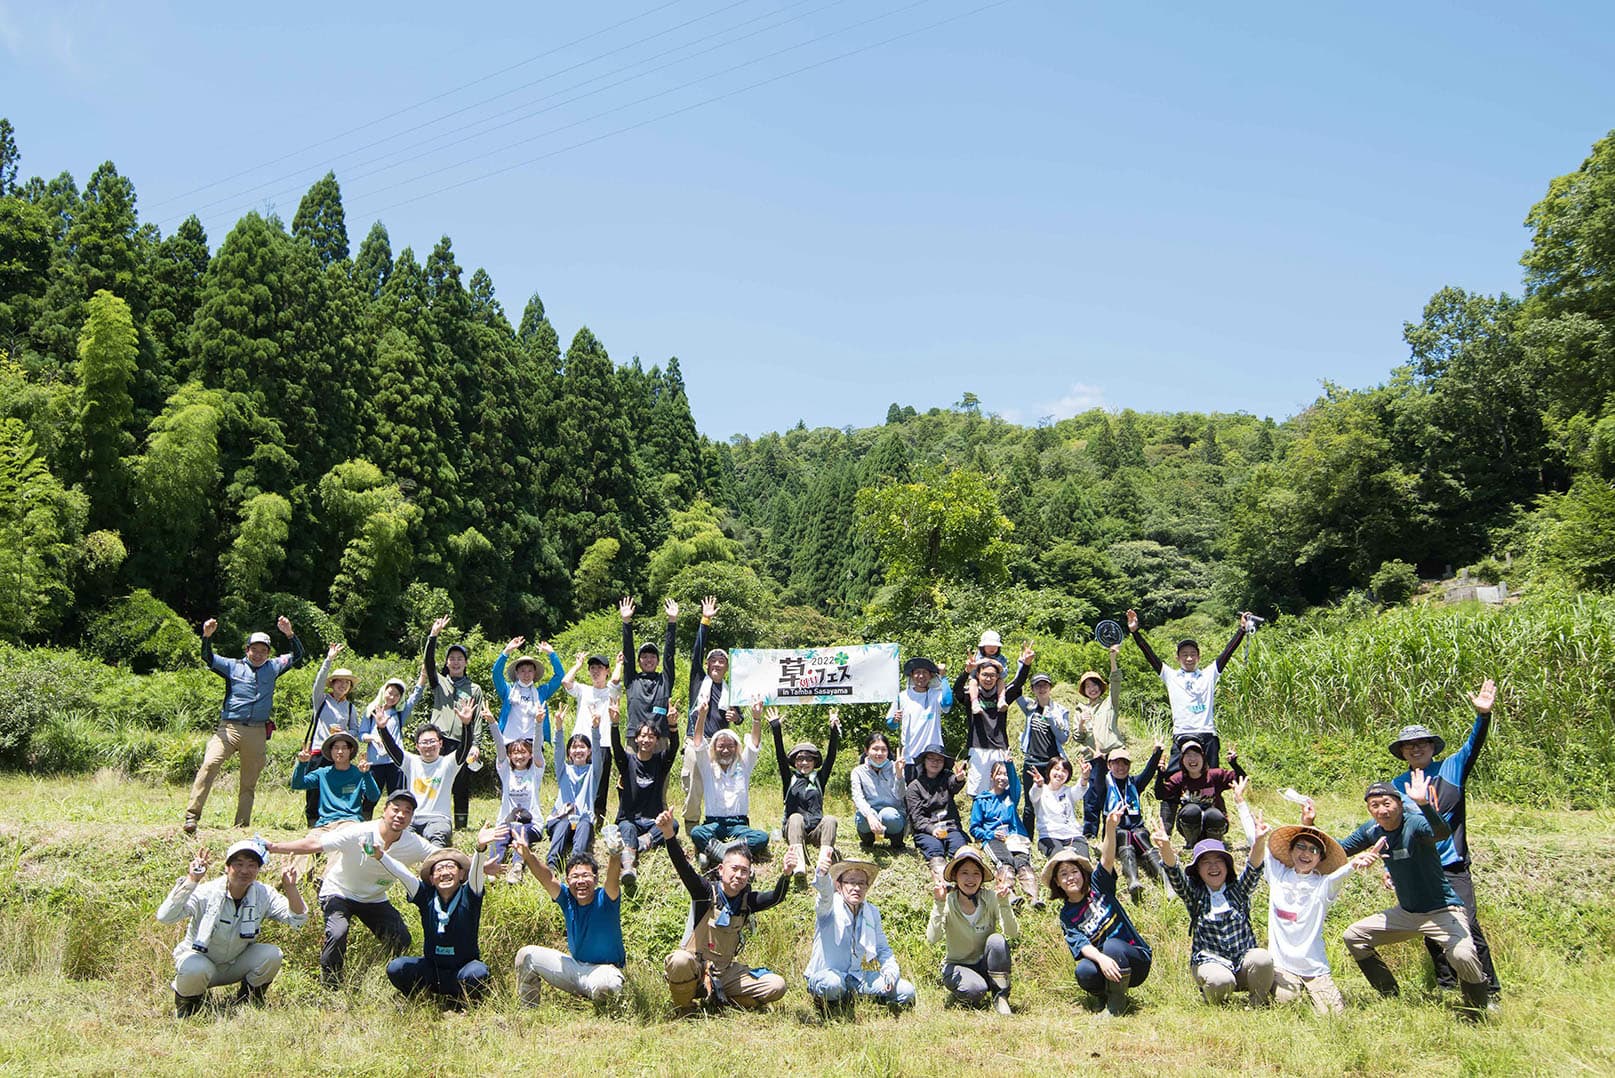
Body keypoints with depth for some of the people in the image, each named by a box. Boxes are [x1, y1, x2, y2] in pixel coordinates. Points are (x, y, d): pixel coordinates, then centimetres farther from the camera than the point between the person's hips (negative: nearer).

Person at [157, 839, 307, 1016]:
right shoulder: (206, 893, -24)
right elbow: (164, 917, -38)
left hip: (237, 965, 3)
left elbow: (298, 920, -16)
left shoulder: (263, 894, -12)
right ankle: (185, 1005, 0)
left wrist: (290, 887, -32)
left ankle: (248, 1001, 5)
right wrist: (191, 880, -46)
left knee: (272, 955, -24)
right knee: (195, 970, -37)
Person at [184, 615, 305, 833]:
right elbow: (208, 658, 2)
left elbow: (297, 656, 15)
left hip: (258, 733, 2)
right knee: (209, 765, -22)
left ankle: (241, 827, 10)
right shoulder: (232, 666, 12)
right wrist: (207, 636, -15)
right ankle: (192, 816, -22)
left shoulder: (272, 668, 17)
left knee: (249, 782, 5)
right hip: (229, 728, -2)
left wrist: (289, 634, -1)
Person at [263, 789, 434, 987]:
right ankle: (329, 985, -4)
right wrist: (274, 847, -33)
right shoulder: (359, 834, -28)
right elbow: (315, 844, -27)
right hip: (339, 893, -3)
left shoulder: (415, 844, -18)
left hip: (375, 899, 3)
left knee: (401, 940, -13)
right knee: (337, 934, -29)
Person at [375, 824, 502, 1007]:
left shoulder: (468, 896, -10)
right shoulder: (426, 897, -4)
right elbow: (402, 873, -16)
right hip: (432, 968, 2)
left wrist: (480, 848, -50)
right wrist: (380, 855, -33)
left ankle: (459, 1003, -1)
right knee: (395, 968, -21)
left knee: (478, 973, -34)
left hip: (463, 967, -2)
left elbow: (475, 872, -30)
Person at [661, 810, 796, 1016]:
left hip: (725, 972, 4)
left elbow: (776, 898, -16)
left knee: (776, 985, -11)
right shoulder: (706, 892, -9)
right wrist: (669, 834, -43)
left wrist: (785, 875, -38)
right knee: (680, 960, -39)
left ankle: (718, 999, 1)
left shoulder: (747, 901, 1)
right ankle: (684, 1010, -9)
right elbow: (683, 867, -25)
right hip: (693, 970, -4)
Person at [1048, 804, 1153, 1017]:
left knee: (1112, 945, -33)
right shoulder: (1067, 916, 4)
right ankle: (1109, 995, 1)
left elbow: (1107, 859, -18)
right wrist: (1101, 959, -35)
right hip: (1107, 967, 1)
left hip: (1136, 960, -1)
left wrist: (1111, 828, -37)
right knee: (1084, 972, -31)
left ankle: (1116, 1005, -13)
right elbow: (1081, 944, -13)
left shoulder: (1098, 886, 1)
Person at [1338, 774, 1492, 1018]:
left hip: (1442, 911, -7)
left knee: (1463, 956, -32)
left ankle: (1478, 1014, -3)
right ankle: (1391, 998, 25)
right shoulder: (1372, 831, -2)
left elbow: (1443, 832, -45)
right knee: (1354, 937, 9)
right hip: (1406, 913, 8)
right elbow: (1339, 848, 9)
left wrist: (1423, 804, -62)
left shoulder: (1414, 824, -23)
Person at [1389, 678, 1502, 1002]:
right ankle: (1446, 986, 24)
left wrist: (1482, 715, -30)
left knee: (1467, 925, -11)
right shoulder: (1396, 786, 9)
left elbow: (1472, 747, -13)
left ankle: (1489, 989, -1)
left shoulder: (1450, 769, 3)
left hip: (1452, 867, -3)